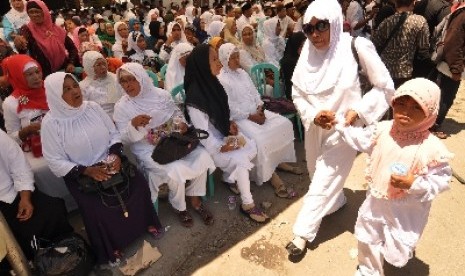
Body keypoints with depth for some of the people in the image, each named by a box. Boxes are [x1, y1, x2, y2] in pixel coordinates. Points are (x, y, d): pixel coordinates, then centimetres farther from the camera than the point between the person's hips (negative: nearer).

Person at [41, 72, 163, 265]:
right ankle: (110, 248, 6)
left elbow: (114, 134, 5)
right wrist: (87, 170, -21)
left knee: (139, 184, -14)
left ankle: (146, 223, 14)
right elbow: (55, 162, -10)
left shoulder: (93, 108, -1)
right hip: (79, 174, -3)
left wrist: (115, 155, -14)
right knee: (96, 207, -22)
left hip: (110, 162, 3)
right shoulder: (51, 123, -11)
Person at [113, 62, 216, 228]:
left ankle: (195, 200, 3)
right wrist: (134, 125, -27)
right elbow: (124, 139, -6)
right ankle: (179, 208, 2)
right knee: (176, 170, -29)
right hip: (148, 150, -3)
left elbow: (176, 112, 15)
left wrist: (181, 122, -8)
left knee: (202, 156, -18)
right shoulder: (121, 107, -5)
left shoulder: (160, 94, 2)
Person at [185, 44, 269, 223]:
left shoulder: (212, 83, -1)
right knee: (240, 159, -21)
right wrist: (221, 148, -18)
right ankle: (247, 204, -3)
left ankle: (230, 178, 16)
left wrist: (229, 124, -2)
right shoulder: (195, 96, -27)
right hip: (210, 144, -8)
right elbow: (202, 131, -23)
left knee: (251, 147, -6)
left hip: (222, 135, 8)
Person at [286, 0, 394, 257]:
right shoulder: (308, 52, -9)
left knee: (323, 182, 1)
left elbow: (385, 87, -10)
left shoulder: (357, 47, -19)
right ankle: (337, 201, 55)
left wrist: (358, 110, -21)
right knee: (318, 174, 24)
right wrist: (313, 115, -17)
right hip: (314, 128, 5)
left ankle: (303, 233, 19)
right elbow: (297, 92, -1)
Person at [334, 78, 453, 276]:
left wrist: (414, 184, -31)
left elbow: (442, 179, -16)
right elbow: (360, 138, 6)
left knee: (398, 251, 16)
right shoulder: (382, 130, -11)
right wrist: (339, 123, 2)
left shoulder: (432, 148, -24)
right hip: (377, 201, 5)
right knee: (367, 239, 23)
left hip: (406, 211, -4)